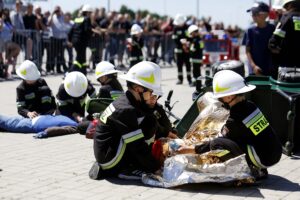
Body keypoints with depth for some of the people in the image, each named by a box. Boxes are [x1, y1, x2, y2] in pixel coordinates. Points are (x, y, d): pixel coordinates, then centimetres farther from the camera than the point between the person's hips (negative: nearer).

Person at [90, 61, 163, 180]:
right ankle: (131, 170, -9)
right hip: (110, 159, -10)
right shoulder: (126, 110, -22)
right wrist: (156, 168, -16)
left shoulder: (132, 103, 8)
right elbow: (137, 146, -21)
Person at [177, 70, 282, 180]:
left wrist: (191, 149, 0)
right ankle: (259, 170, 15)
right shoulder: (250, 106, 4)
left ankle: (253, 170, -6)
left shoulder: (234, 121, -18)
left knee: (216, 144, -17)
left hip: (263, 159, -9)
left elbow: (216, 143, -6)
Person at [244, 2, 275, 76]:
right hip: (256, 70, 0)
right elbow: (248, 51, 1)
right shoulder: (250, 31, 0)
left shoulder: (273, 29, -1)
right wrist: (253, 65, -12)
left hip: (272, 70, 0)